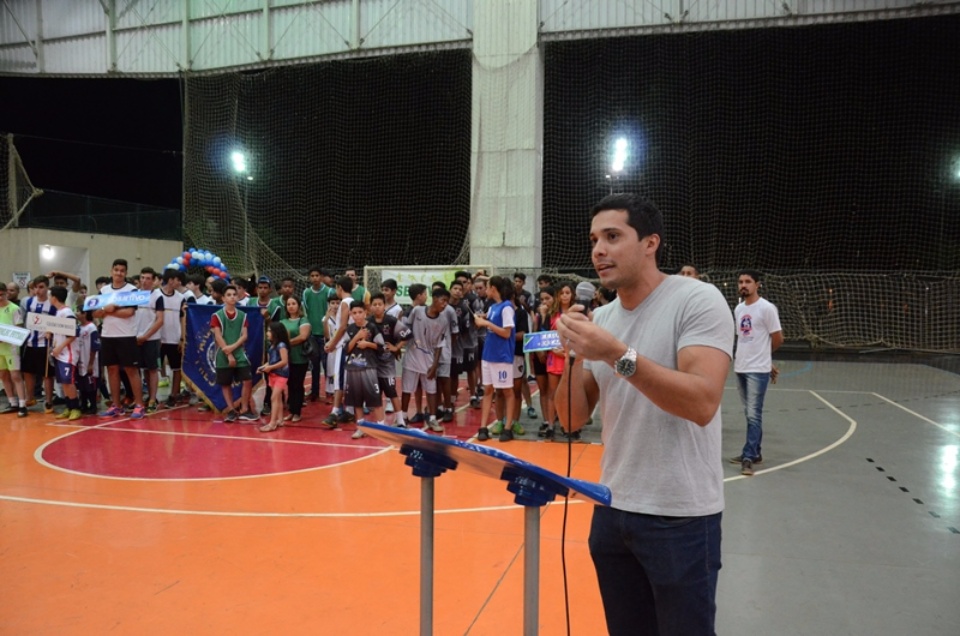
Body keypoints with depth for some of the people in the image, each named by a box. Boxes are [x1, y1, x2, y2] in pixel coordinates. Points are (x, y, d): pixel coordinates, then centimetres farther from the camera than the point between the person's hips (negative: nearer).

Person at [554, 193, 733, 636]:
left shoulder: (698, 301, -12)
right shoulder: (600, 318, 6)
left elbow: (702, 404, -24)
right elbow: (572, 419, 5)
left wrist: (618, 355, -29)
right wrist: (575, 355, -12)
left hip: (680, 517, -5)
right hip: (612, 511, 6)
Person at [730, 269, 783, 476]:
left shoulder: (767, 308, -10)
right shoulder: (738, 309, 11)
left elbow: (778, 339, -6)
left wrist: (763, 355, 8)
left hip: (758, 370, -7)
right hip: (740, 367, 7)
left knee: (754, 414, -8)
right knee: (749, 413, 14)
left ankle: (749, 457, -7)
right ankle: (754, 453, 23)